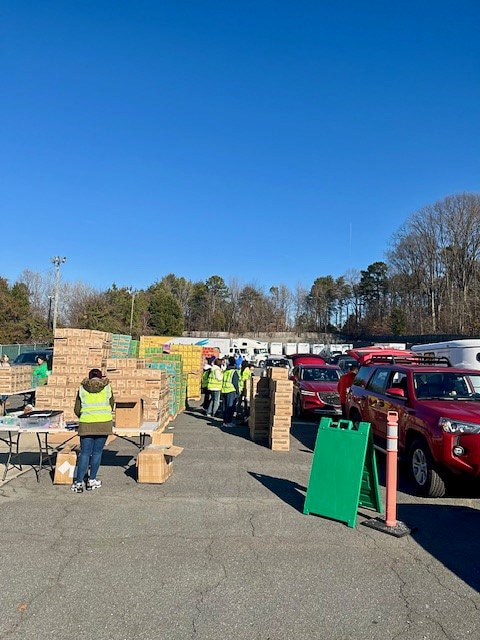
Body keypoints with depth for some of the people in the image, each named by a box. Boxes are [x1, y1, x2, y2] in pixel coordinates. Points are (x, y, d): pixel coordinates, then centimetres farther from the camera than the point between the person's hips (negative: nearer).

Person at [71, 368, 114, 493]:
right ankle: (92, 480, 13)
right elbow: (111, 406, 15)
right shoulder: (107, 387, 6)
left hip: (86, 424, 1)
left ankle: (78, 483, 2)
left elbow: (77, 410, 10)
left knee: (85, 453, 5)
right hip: (104, 423, 0)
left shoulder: (82, 389, 7)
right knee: (97, 452, 8)